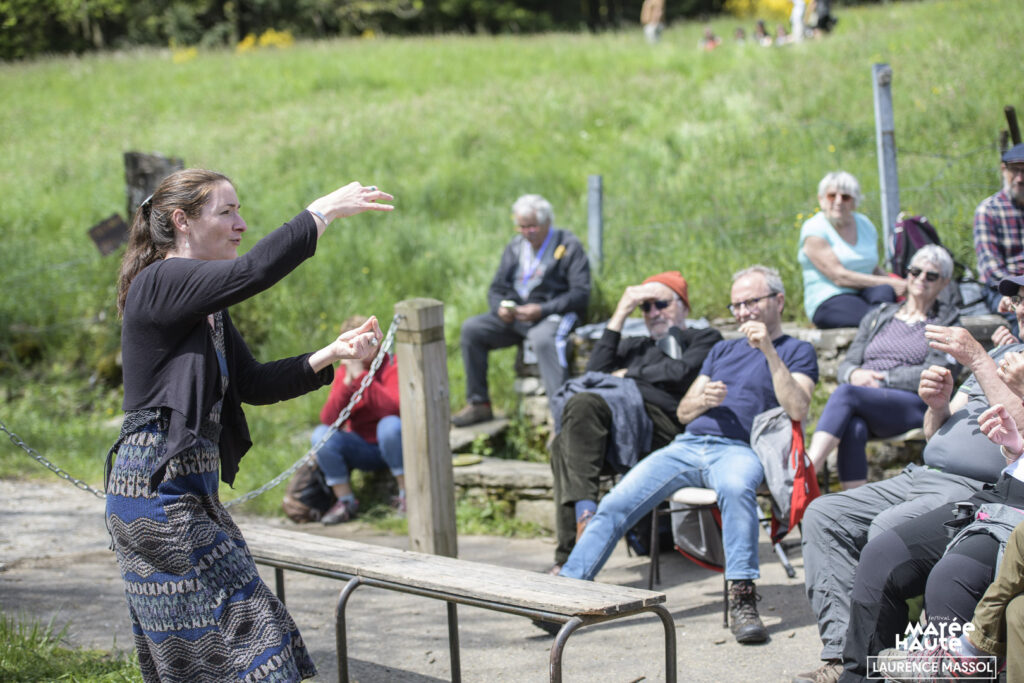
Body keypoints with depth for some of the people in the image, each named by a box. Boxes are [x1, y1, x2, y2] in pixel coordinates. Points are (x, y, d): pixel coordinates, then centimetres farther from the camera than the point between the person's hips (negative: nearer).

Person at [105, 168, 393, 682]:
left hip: (187, 489, 10)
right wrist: (323, 212, -19)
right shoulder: (160, 283, -13)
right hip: (158, 488, -10)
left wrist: (332, 355, 1)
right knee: (242, 634, -10)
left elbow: (254, 384, 13)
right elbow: (251, 272, -28)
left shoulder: (206, 307, 17)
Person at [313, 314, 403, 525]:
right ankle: (345, 501, -10)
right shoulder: (343, 373, 0)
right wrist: (347, 383, -26)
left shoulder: (392, 368, -13)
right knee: (321, 434, -19)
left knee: (390, 425, -36)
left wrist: (361, 377, -30)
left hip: (393, 445, -4)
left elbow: (392, 408, -33)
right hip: (363, 449, 4)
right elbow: (328, 419, -14)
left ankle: (406, 494, -20)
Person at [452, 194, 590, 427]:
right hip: (514, 314, 6)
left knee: (543, 338, -40)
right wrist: (501, 307, -8)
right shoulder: (515, 247, 15)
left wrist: (541, 310, -21)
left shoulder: (569, 246, -4)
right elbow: (496, 288, 17)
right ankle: (478, 404, -7)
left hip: (553, 313, -6)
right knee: (471, 328, -14)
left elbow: (581, 294, -12)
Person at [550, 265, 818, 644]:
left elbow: (797, 410, -6)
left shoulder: (797, 351, 13)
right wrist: (702, 401, 2)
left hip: (738, 449, -5)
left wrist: (769, 351, -12)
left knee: (736, 487, -41)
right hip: (688, 445, 5)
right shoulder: (722, 350, 30)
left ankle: (742, 598, -41)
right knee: (616, 502, -16)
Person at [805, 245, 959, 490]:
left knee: (845, 394, -35)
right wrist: (855, 374, -5)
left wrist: (881, 378, -7)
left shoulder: (948, 323, 16)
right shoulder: (879, 316, 28)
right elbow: (845, 365, 21)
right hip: (865, 405, 4)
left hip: (914, 406, -4)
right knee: (853, 428, -37)